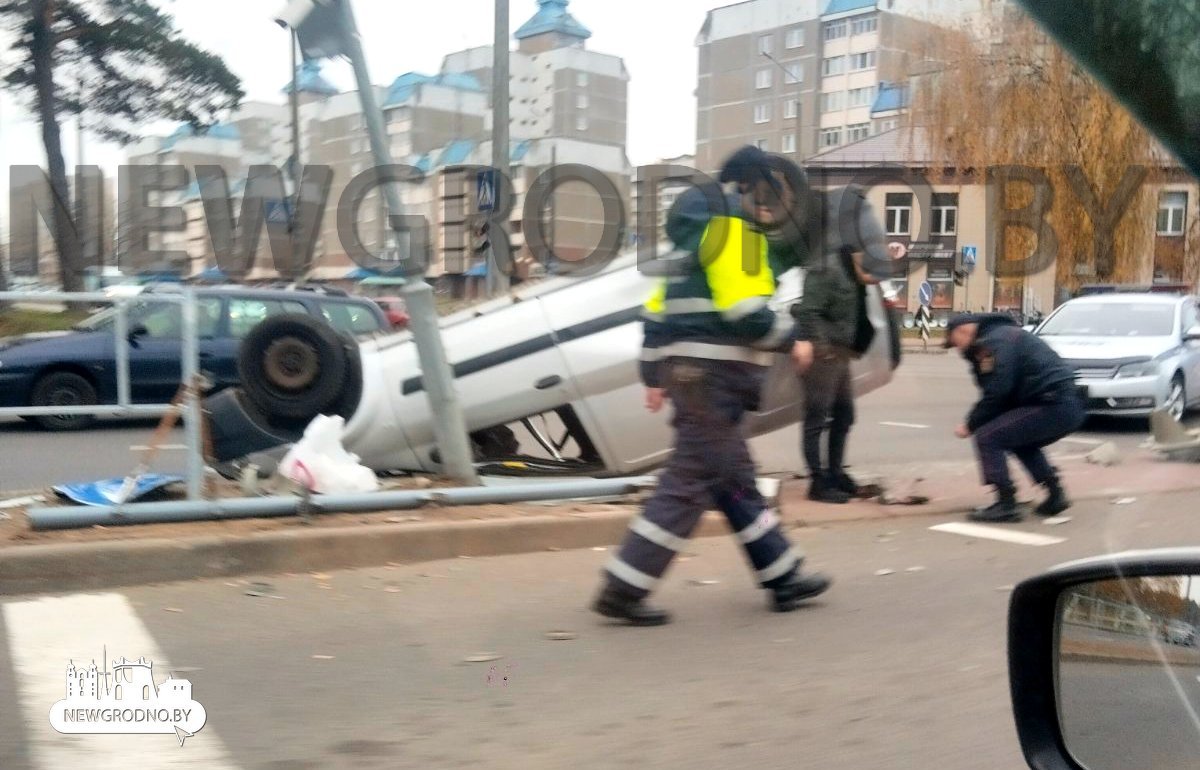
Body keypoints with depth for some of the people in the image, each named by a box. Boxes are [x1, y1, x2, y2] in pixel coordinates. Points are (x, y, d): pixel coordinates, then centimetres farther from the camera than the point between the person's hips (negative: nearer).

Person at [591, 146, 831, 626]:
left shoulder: (700, 230, 21)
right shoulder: (732, 225, -9)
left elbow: (658, 306, 20)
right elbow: (744, 311, -20)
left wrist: (653, 375, 21)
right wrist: (790, 339, -5)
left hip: (687, 366, 11)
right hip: (711, 370, -11)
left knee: (736, 478, 14)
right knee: (690, 483, -7)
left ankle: (783, 578, 24)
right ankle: (621, 593, -6)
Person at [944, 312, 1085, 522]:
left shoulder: (994, 342, -7)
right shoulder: (1005, 334, 25)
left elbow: (996, 393, -15)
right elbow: (1011, 394, 25)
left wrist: (971, 425, -3)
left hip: (1053, 407, -11)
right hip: (1070, 406, 11)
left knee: (987, 438, -8)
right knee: (1021, 441, 31)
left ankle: (1006, 505, -9)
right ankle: (1055, 494, 26)